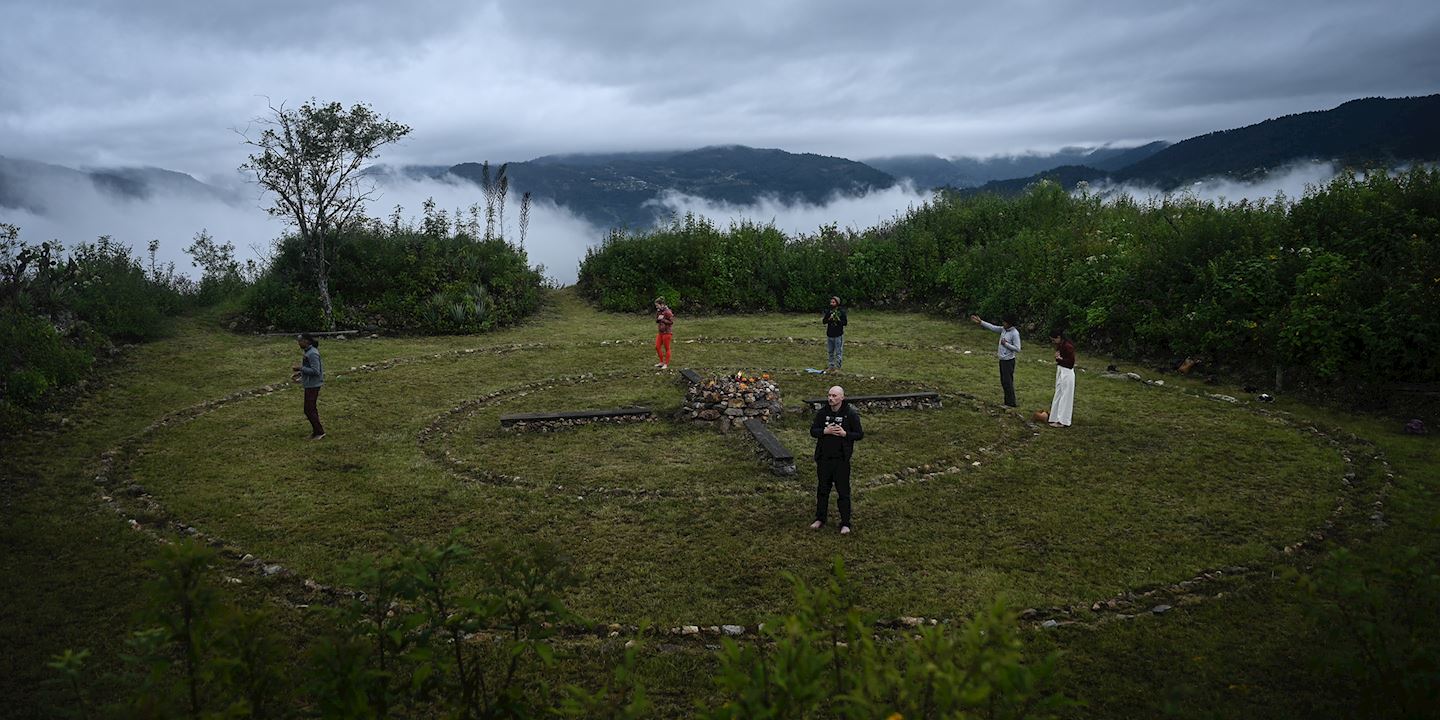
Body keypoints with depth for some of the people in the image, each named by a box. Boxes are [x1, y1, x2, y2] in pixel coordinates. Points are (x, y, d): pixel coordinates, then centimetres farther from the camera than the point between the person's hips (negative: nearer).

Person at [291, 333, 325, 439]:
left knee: (309, 409, -5)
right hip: (310, 384, 10)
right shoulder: (308, 352, 11)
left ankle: (319, 432, 2)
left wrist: (300, 368, -21)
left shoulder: (312, 353, -20)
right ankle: (316, 431, 25)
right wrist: (299, 374, 11)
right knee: (311, 408, 16)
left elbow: (315, 371, -24)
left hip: (312, 385, -10)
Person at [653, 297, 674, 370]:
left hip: (667, 332, -8)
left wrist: (662, 319, -19)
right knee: (657, 347, 9)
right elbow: (656, 321, 13)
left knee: (667, 348, 2)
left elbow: (671, 322, -18)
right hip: (660, 332, 8)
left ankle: (666, 364, 12)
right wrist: (658, 314, -5)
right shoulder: (659, 311, 7)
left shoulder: (667, 312, -18)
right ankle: (661, 362, 23)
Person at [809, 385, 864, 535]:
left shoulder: (851, 414, -7)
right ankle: (820, 519, 28)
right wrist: (825, 431, -15)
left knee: (843, 491, 2)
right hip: (823, 458, 3)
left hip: (841, 459, -3)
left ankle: (845, 524, 12)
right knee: (822, 489, 15)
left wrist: (844, 433, -20)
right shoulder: (822, 412, 1)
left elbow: (860, 434, -3)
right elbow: (813, 431, 4)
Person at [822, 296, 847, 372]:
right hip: (830, 334, 5)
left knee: (838, 352, -3)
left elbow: (845, 322, -7)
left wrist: (838, 320, -22)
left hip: (838, 335, -5)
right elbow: (824, 321, 3)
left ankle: (837, 367, 2)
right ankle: (831, 366, 22)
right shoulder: (828, 311, 7)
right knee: (830, 352, 12)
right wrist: (829, 319, -16)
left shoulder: (841, 311, -5)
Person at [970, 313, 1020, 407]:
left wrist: (1005, 344, -19)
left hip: (1009, 361, -8)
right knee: (1004, 382, 12)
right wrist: (980, 322, 8)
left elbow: (1017, 349, -19)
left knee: (1007, 382, -6)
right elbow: (992, 327, 13)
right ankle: (1008, 401, 20)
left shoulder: (1015, 333, -17)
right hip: (1002, 360, 8)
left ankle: (1011, 402, 0)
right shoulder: (1003, 329, 6)